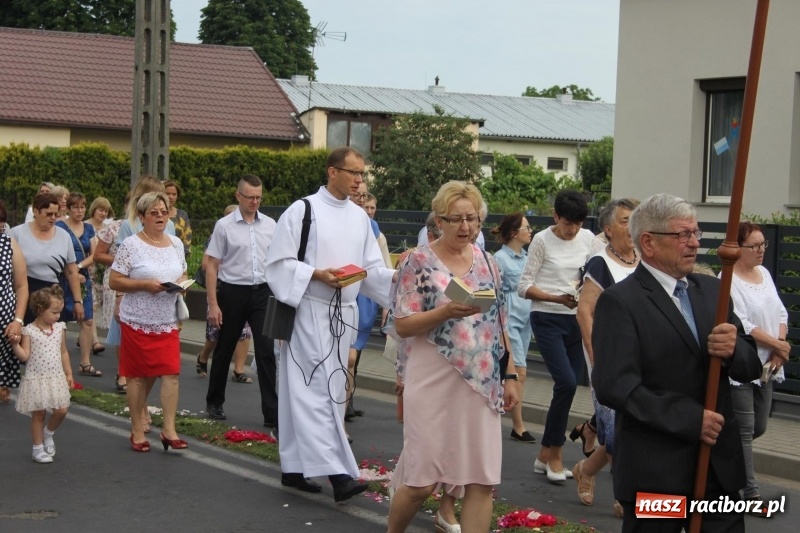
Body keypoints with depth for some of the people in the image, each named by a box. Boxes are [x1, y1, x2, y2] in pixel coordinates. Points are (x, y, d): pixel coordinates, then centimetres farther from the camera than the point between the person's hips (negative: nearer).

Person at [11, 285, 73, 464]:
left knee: (61, 411, -2)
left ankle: (48, 434, 27)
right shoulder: (29, 331, -10)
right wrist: (14, 342, -26)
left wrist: (68, 374, 12)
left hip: (56, 378, 4)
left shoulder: (60, 328, 3)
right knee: (39, 414, 4)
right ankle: (38, 448, 18)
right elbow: (24, 356, -12)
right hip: (36, 379, -4)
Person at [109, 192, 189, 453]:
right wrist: (145, 285, -19)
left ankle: (169, 431, 0)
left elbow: (183, 274, 21)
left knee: (171, 373, -5)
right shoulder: (131, 246, -7)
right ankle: (137, 431, 15)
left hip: (168, 321, 4)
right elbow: (114, 282, -8)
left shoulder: (176, 244, 9)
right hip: (138, 322, -4)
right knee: (138, 375, 3)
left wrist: (181, 283, -2)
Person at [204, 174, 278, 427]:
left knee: (266, 351, -4)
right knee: (224, 350, 11)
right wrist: (213, 304, -10)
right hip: (233, 292, -2)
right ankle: (214, 403, 29)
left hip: (263, 292, 2)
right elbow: (212, 266, -5)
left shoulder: (270, 225, 5)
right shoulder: (224, 226, -5)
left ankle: (271, 412, -3)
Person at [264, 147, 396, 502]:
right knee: (318, 390, -11)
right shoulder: (302, 211, -6)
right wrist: (318, 274, -20)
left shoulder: (360, 217, 11)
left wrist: (396, 276, -8)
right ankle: (336, 472, -15)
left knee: (318, 391, 10)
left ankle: (295, 468, 18)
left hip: (343, 313, 6)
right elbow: (279, 262, -7)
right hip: (309, 311, -6)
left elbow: (371, 268, 11)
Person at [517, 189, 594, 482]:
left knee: (567, 386, 5)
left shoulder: (587, 239, 6)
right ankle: (554, 455, -1)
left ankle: (547, 456, 16)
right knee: (567, 382, -17)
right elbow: (524, 287, -7)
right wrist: (557, 298, -20)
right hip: (547, 319, -5)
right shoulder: (542, 240, -7)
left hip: (576, 319, 5)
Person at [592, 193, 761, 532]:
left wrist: (734, 350, -14)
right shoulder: (619, 302, -9)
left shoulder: (712, 290, 11)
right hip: (654, 471, -5)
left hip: (720, 464, 6)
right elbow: (614, 386, -18)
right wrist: (689, 419, -21)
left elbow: (750, 367, 9)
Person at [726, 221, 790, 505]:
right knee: (744, 430, -3)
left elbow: (781, 313, 13)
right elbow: (741, 325, -20)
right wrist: (778, 344, -13)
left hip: (765, 366, 8)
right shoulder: (729, 281, -15)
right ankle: (750, 492, 3)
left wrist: (779, 348, -2)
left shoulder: (764, 273, 11)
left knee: (759, 426, 16)